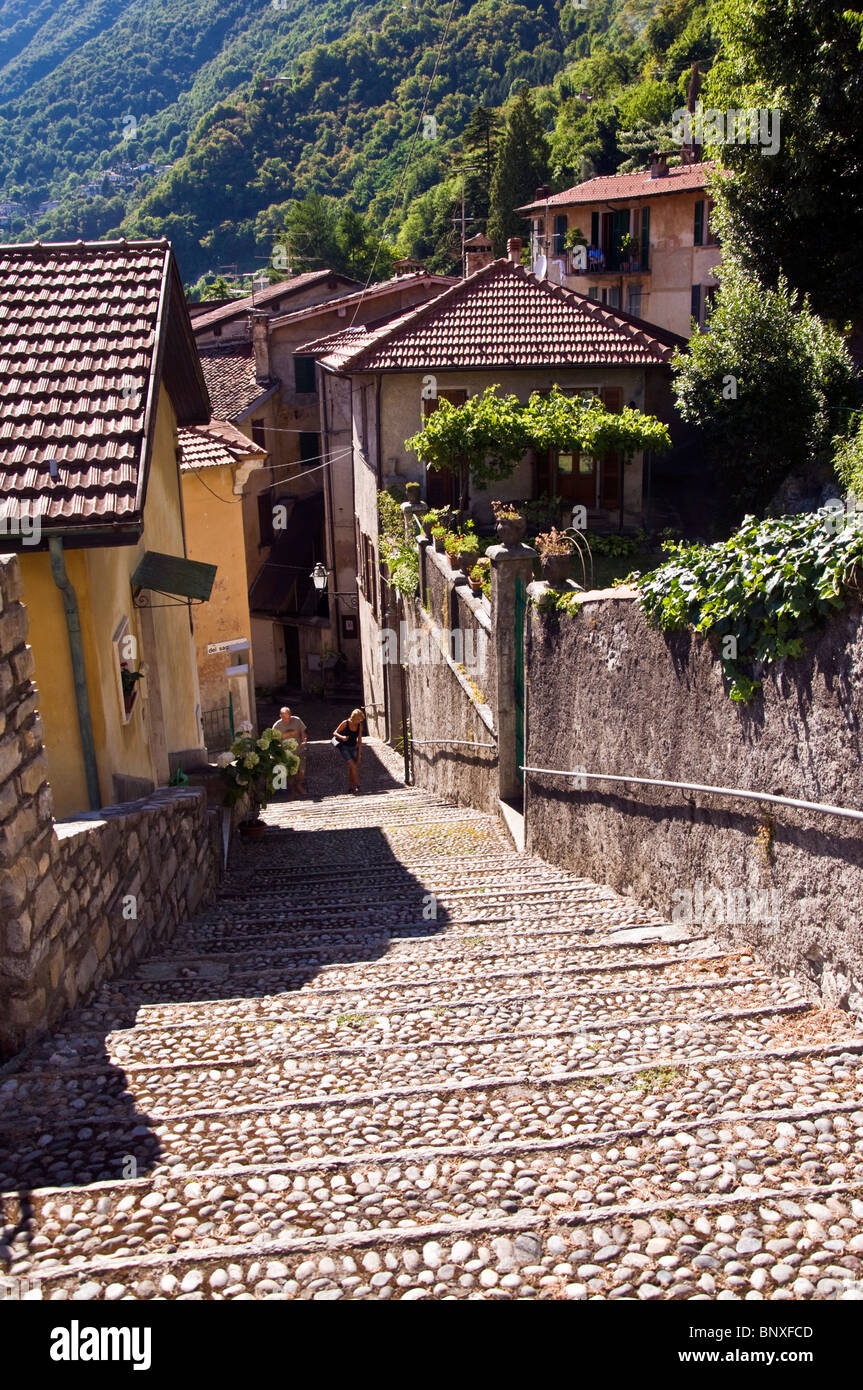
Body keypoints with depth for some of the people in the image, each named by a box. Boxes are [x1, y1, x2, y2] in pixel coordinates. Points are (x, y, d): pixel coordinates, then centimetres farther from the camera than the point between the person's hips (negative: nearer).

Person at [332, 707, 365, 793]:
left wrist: (359, 753, 4)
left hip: (353, 748, 4)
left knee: (351, 768, 0)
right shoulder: (345, 723, -14)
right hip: (344, 747, -4)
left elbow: (359, 740, 5)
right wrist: (342, 737, -26)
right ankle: (357, 785, -14)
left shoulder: (359, 726, -2)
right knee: (352, 765, -19)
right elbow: (335, 733, -6)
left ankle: (350, 787, 9)